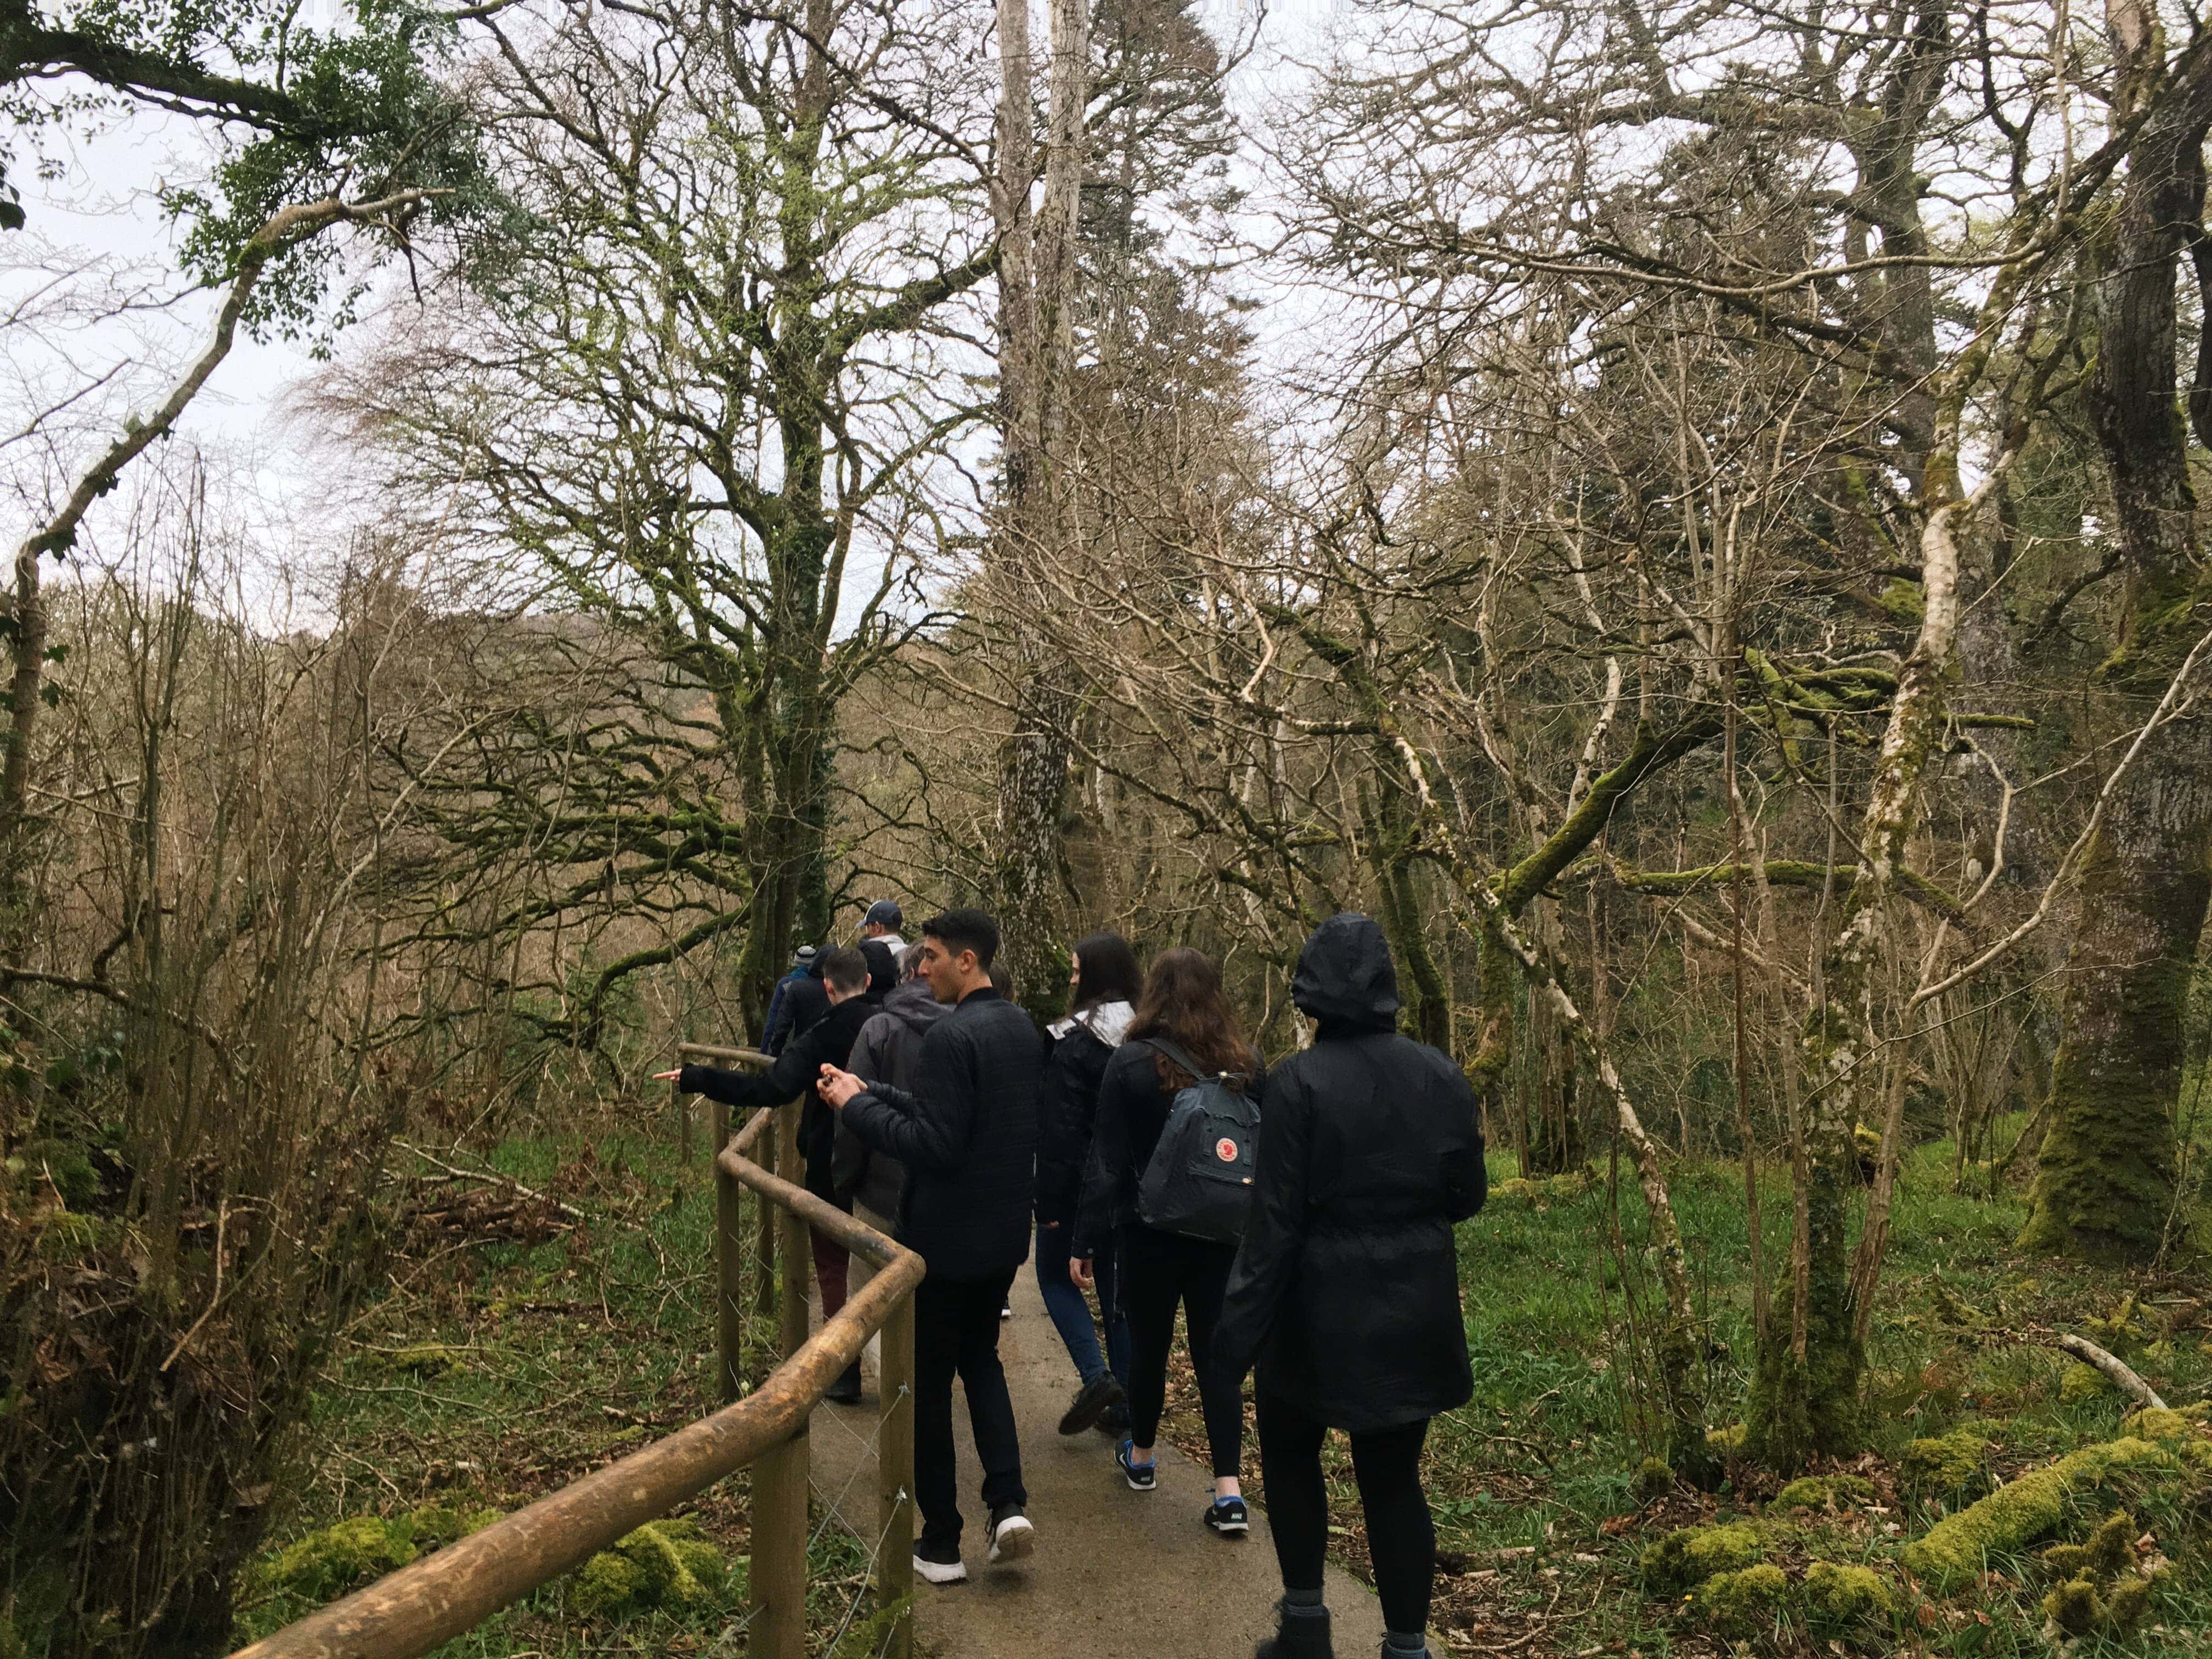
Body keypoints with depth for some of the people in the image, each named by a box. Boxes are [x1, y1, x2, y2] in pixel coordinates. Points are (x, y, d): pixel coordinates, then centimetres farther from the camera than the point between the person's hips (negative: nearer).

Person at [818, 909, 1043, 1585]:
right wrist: (869, 1092, 12)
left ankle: (941, 1544, 17)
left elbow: (934, 1145, -25)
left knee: (929, 1383, 7)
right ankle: (1008, 1504, 10)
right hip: (1004, 1232, 8)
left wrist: (856, 1107, -14)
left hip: (945, 1238, -8)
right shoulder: (1023, 1028, 6)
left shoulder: (951, 1036, -22)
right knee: (980, 1358, 24)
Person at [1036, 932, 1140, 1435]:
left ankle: (1096, 1376, -4)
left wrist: (1049, 1200, -12)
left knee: (1055, 1275, 13)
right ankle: (1126, 1405, 16)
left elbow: (1059, 1128, -17)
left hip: (1080, 1183, -6)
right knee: (1119, 1285, 13)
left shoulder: (1073, 1039, -16)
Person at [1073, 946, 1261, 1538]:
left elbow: (1107, 1162, -10)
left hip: (1151, 1233, -2)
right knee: (1217, 1352, 6)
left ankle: (1141, 1458, 36)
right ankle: (1229, 1493, 1)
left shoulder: (1131, 1063, -11)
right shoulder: (1246, 1065, -1)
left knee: (1149, 1345, 15)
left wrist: (1085, 1241, -4)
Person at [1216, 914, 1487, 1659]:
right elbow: (1467, 1195, 6)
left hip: (1323, 1309, -3)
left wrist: (1240, 1331, -10)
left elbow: (1275, 1221, -16)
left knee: (1289, 1453, 19)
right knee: (1394, 1477, 13)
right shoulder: (1441, 1076, -2)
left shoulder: (1299, 1083, -16)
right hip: (1414, 1310, 4)